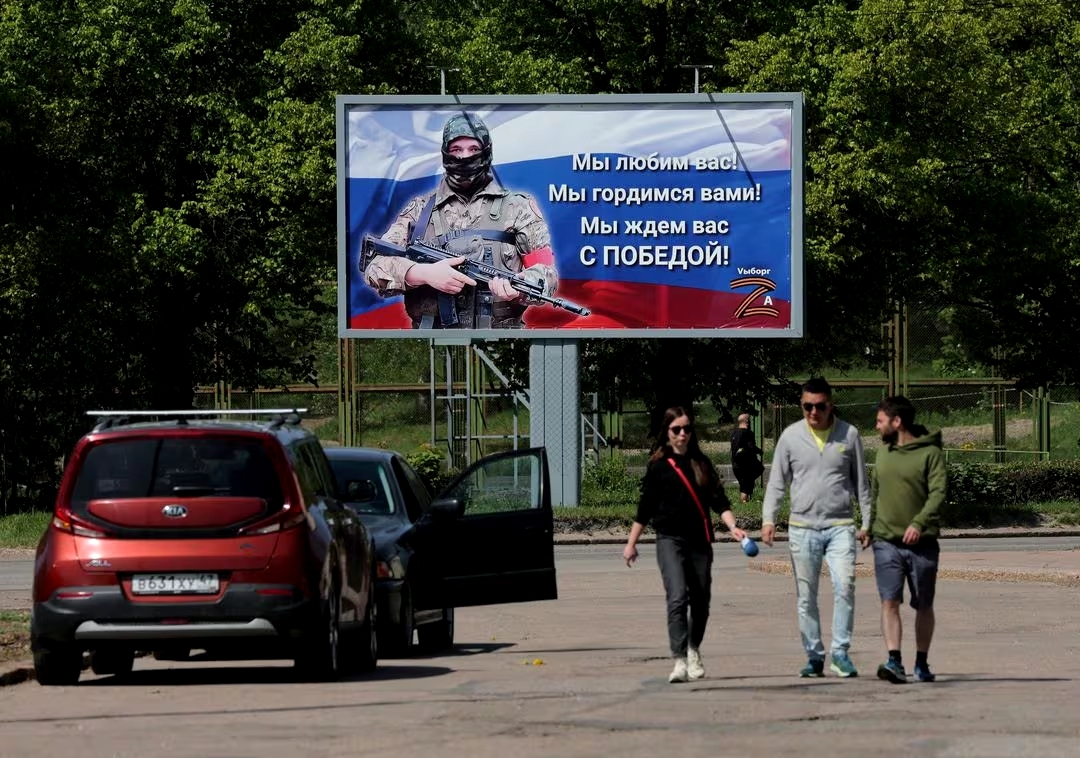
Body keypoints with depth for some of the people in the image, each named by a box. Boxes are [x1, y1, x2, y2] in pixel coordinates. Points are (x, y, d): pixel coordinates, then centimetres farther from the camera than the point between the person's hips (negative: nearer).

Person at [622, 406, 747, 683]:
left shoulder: (702, 464, 10)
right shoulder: (659, 466, 2)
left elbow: (719, 501, 7)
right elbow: (645, 508, 7)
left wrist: (733, 527, -8)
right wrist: (631, 543, 9)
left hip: (699, 541, 3)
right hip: (670, 539, -3)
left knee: (700, 601, 8)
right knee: (677, 598, -18)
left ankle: (694, 651, 33)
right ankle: (680, 661, -23)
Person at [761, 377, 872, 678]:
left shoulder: (849, 434, 5)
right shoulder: (791, 436, 5)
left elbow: (861, 482, 11)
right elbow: (776, 482, 8)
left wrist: (866, 523, 7)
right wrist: (768, 519, -4)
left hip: (840, 526, -1)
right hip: (802, 527, 1)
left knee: (844, 586, -17)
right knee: (806, 597, 3)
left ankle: (840, 652, -11)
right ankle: (814, 656, 12)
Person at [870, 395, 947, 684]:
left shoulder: (930, 453, -7)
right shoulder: (884, 452, 10)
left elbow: (938, 492, -16)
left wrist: (919, 523, -29)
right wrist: (869, 526, 17)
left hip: (921, 543, -3)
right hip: (886, 541, 3)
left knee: (924, 606, 8)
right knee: (890, 601, -12)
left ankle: (921, 664, 20)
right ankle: (894, 662, -18)